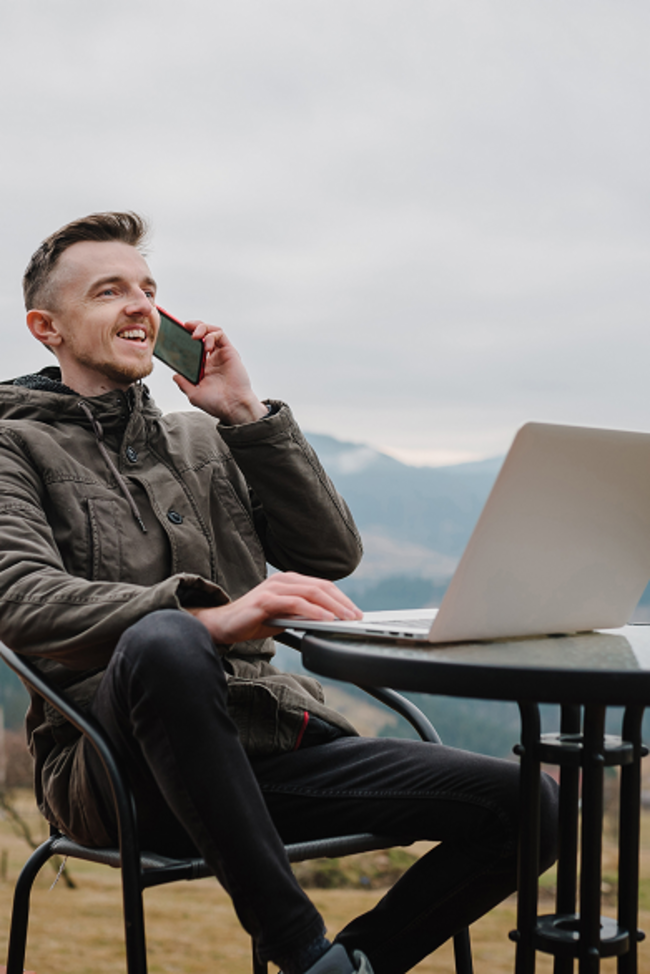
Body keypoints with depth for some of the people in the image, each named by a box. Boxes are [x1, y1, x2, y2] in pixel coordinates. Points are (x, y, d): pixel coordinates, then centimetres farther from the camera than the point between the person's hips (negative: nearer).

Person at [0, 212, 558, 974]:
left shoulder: (205, 443, 22)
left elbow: (331, 553, 12)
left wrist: (248, 417, 4)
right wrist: (211, 617, -29)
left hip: (267, 745, 5)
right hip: (120, 764, -5)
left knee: (527, 804, -13)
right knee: (164, 640, -41)